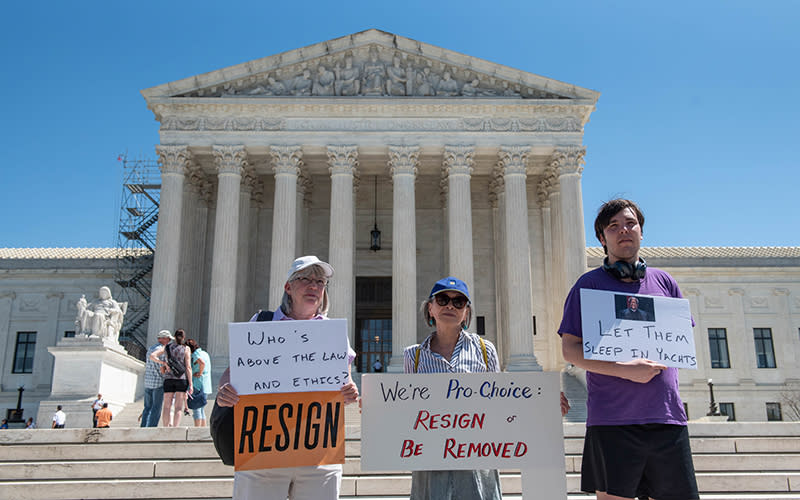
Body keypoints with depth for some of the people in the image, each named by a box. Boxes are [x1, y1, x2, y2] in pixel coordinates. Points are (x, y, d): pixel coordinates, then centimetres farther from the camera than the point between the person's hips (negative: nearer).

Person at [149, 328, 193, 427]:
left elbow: (152, 356, -2)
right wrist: (190, 384, -2)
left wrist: (164, 363, 4)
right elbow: (188, 367, -3)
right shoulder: (186, 349, 2)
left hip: (168, 378, 2)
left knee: (167, 406, 7)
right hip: (182, 378, -2)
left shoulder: (166, 347, 9)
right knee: (178, 407, -2)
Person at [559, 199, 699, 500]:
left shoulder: (664, 282, 14)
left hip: (667, 416, 4)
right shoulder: (590, 284, 3)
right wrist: (624, 370, -15)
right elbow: (570, 350, -2)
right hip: (613, 418, -3)